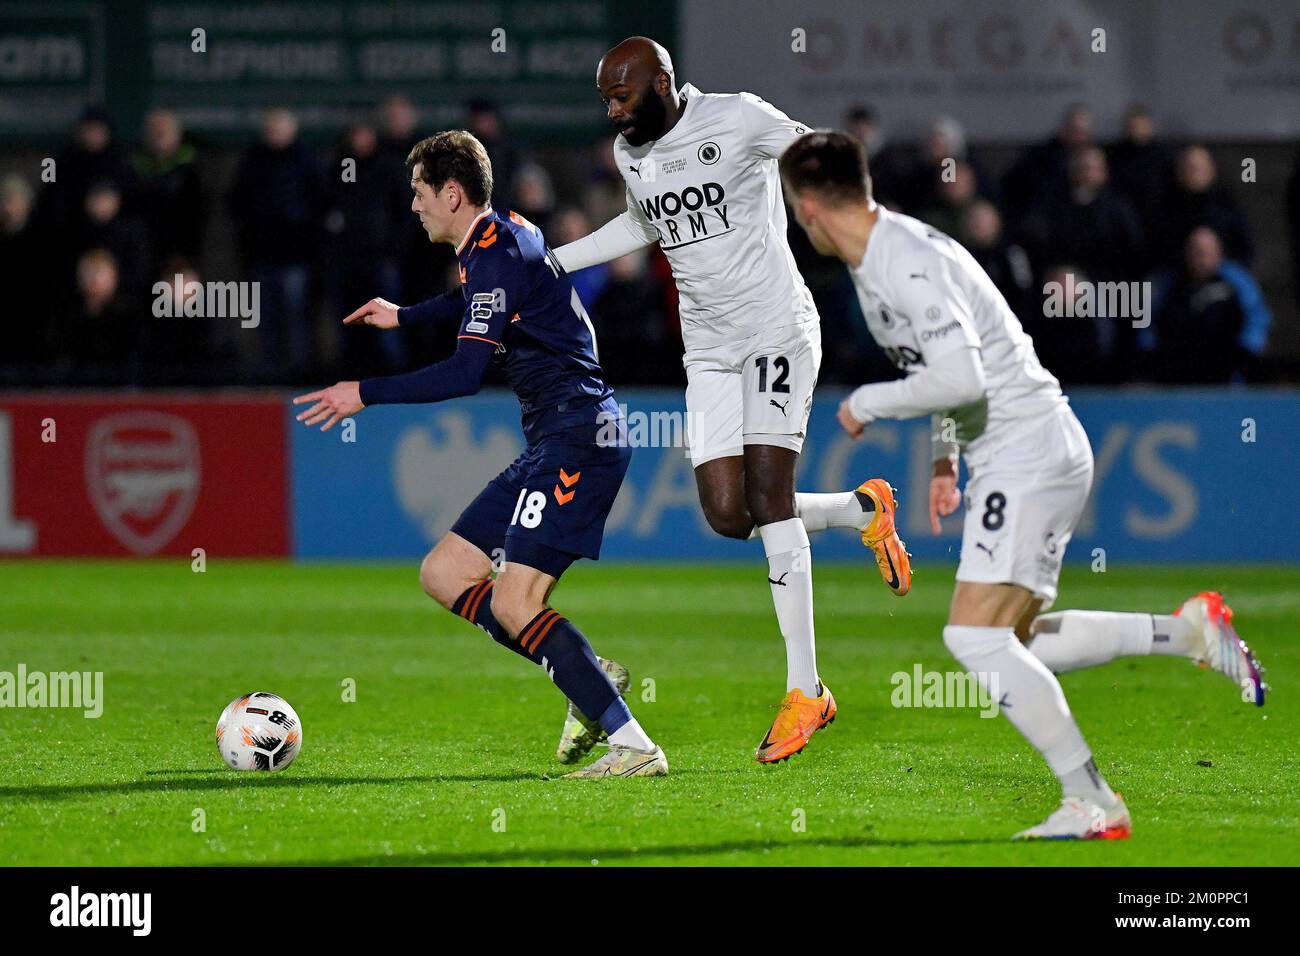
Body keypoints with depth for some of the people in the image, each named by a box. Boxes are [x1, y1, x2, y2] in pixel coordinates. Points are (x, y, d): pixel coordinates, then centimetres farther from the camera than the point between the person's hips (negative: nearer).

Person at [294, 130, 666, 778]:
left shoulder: (498, 252, -14)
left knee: (513, 605, -19)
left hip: (576, 435, -10)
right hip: (554, 440, 10)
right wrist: (403, 317, 47)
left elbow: (466, 372, -20)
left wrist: (366, 395, -15)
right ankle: (588, 679, 4)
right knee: (443, 573, 9)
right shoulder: (506, 237, 16)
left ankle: (635, 746, -21)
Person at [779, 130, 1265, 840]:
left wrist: (867, 404, -15)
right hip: (1013, 457, 11)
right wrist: (943, 455, 23)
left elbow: (960, 379, -29)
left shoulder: (907, 266, -20)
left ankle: (1092, 804, -17)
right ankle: (1190, 628, 15)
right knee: (1009, 636, 15)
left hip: (1028, 454, -11)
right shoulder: (876, 261, 13)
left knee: (975, 636, -17)